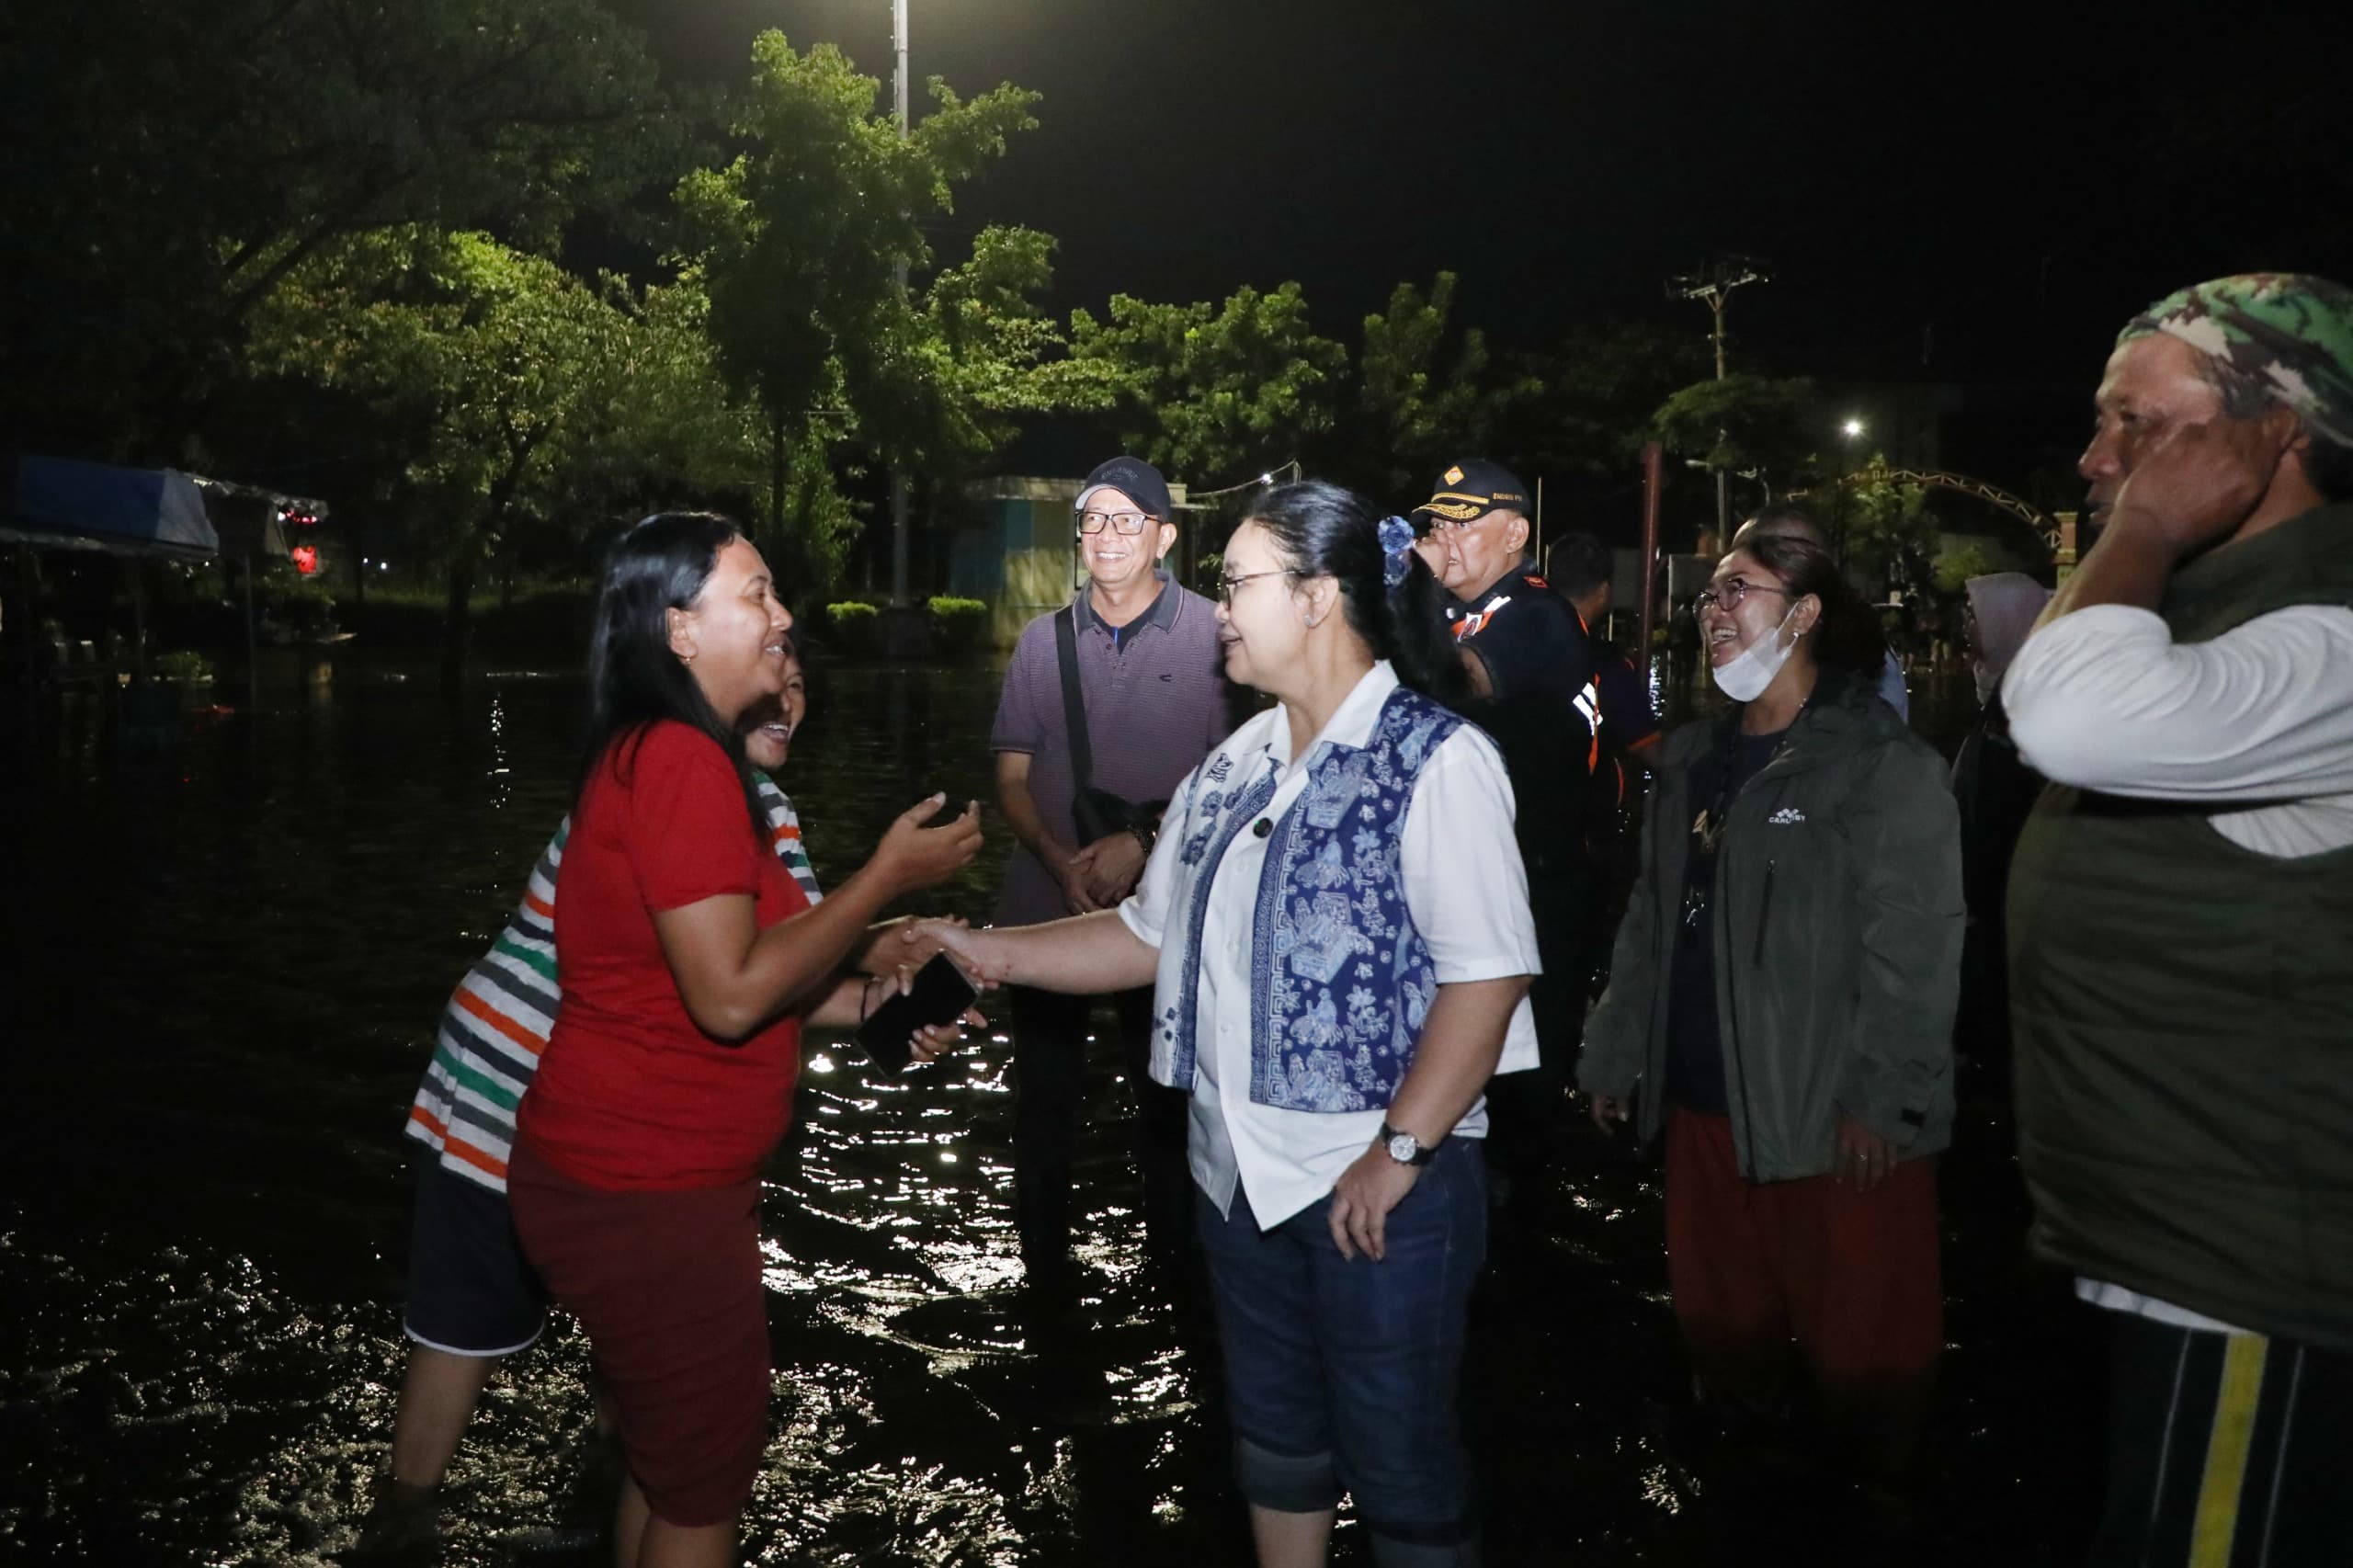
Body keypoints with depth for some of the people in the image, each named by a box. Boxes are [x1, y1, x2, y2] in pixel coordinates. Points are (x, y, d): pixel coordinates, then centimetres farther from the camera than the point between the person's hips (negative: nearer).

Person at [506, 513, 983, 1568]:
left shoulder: (656, 755, 12)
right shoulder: (681, 763, -21)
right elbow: (730, 997, -25)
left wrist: (867, 1005, 8)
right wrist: (889, 874, -18)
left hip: (640, 1177, 10)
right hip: (648, 1197, -10)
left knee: (667, 1463, 25)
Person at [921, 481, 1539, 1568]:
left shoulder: (1433, 759, -14)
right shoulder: (1233, 768, 9)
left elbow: (1487, 973, -19)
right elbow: (1152, 936, 12)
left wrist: (1399, 1152, -22)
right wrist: (992, 950, 3)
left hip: (1383, 1183, -7)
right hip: (1241, 1171, 7)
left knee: (1399, 1458, 9)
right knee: (1274, 1435, 22)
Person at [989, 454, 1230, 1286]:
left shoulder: (1212, 635, -5)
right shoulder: (1045, 638, 5)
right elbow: (1012, 777, 5)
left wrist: (1141, 842, -15)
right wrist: (1063, 863, -11)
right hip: (1048, 902, 3)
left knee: (1165, 1094, 9)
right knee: (1044, 1099, 11)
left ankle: (1172, 1263, 28)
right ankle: (1043, 1268, 27)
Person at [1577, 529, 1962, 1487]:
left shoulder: (1885, 764, -9)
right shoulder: (1691, 759, 12)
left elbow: (1912, 947, -15)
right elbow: (1651, 922, 15)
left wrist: (1883, 1101, -19)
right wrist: (1614, 1055, 14)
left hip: (1831, 1121, -7)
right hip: (1702, 1102, 7)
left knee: (1859, 1342, 6)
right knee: (1719, 1323, 18)